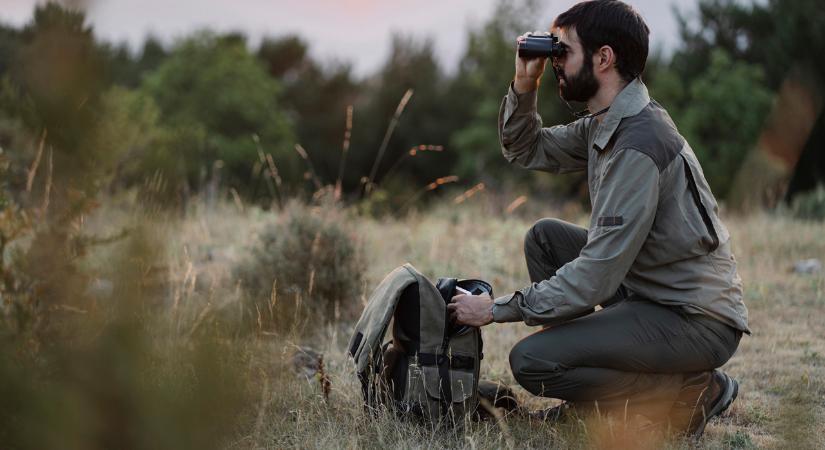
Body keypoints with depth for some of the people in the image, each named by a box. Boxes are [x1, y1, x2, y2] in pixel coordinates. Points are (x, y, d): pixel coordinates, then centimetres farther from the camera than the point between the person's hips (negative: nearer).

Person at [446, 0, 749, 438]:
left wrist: (497, 309, -17)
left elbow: (597, 276, -25)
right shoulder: (605, 124, 7)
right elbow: (526, 150, 21)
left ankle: (690, 393, -4)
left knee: (530, 361, -17)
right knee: (545, 236, 12)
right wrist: (524, 85, 2)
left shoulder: (638, 144, -24)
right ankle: (589, 400, 11)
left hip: (698, 321, -10)